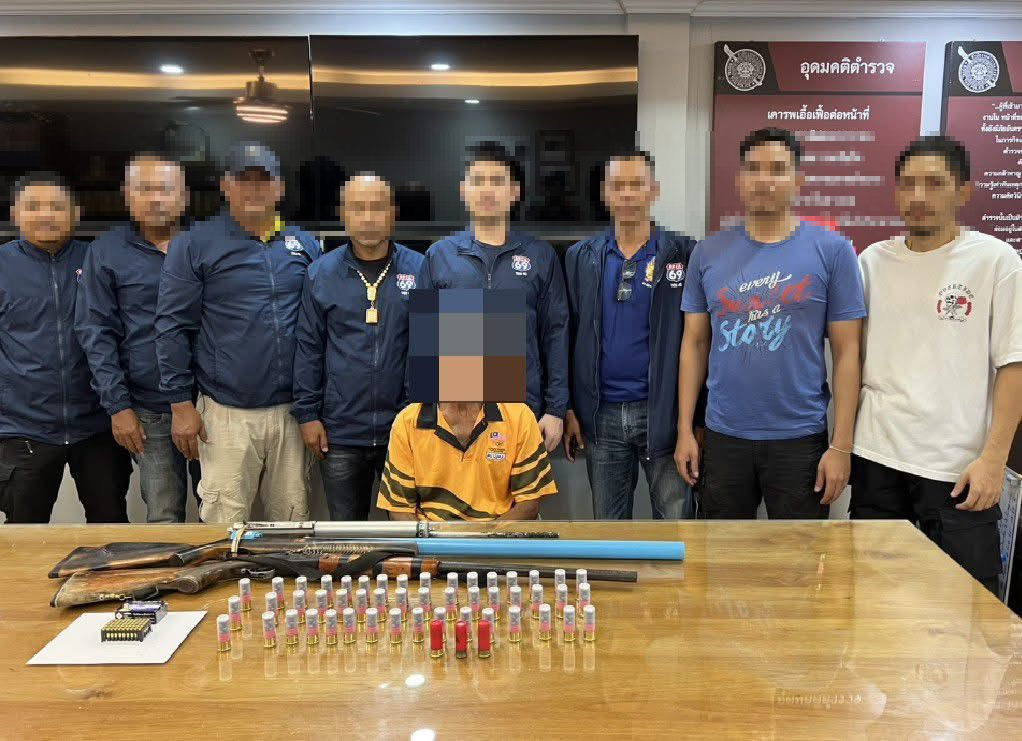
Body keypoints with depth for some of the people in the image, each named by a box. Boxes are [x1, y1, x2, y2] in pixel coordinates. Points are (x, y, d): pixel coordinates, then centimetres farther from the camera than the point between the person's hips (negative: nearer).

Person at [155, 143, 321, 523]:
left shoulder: (305, 245, 10)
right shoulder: (194, 245, 0)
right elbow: (173, 328, -1)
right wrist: (181, 405, -5)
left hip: (293, 411, 3)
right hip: (226, 415, -3)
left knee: (293, 517, 11)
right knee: (225, 524, 3)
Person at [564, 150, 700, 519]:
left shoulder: (684, 253, -3)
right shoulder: (581, 258, 5)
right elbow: (568, 337, 7)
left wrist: (699, 418, -5)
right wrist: (568, 409, 3)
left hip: (663, 412, -2)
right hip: (602, 415, 3)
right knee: (608, 524, 15)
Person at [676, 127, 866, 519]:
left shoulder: (831, 250, -3)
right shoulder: (709, 252, 3)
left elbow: (846, 352, -4)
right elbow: (695, 344, 6)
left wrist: (841, 445, -8)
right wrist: (684, 431, 2)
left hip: (800, 438, -2)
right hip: (723, 436, 2)